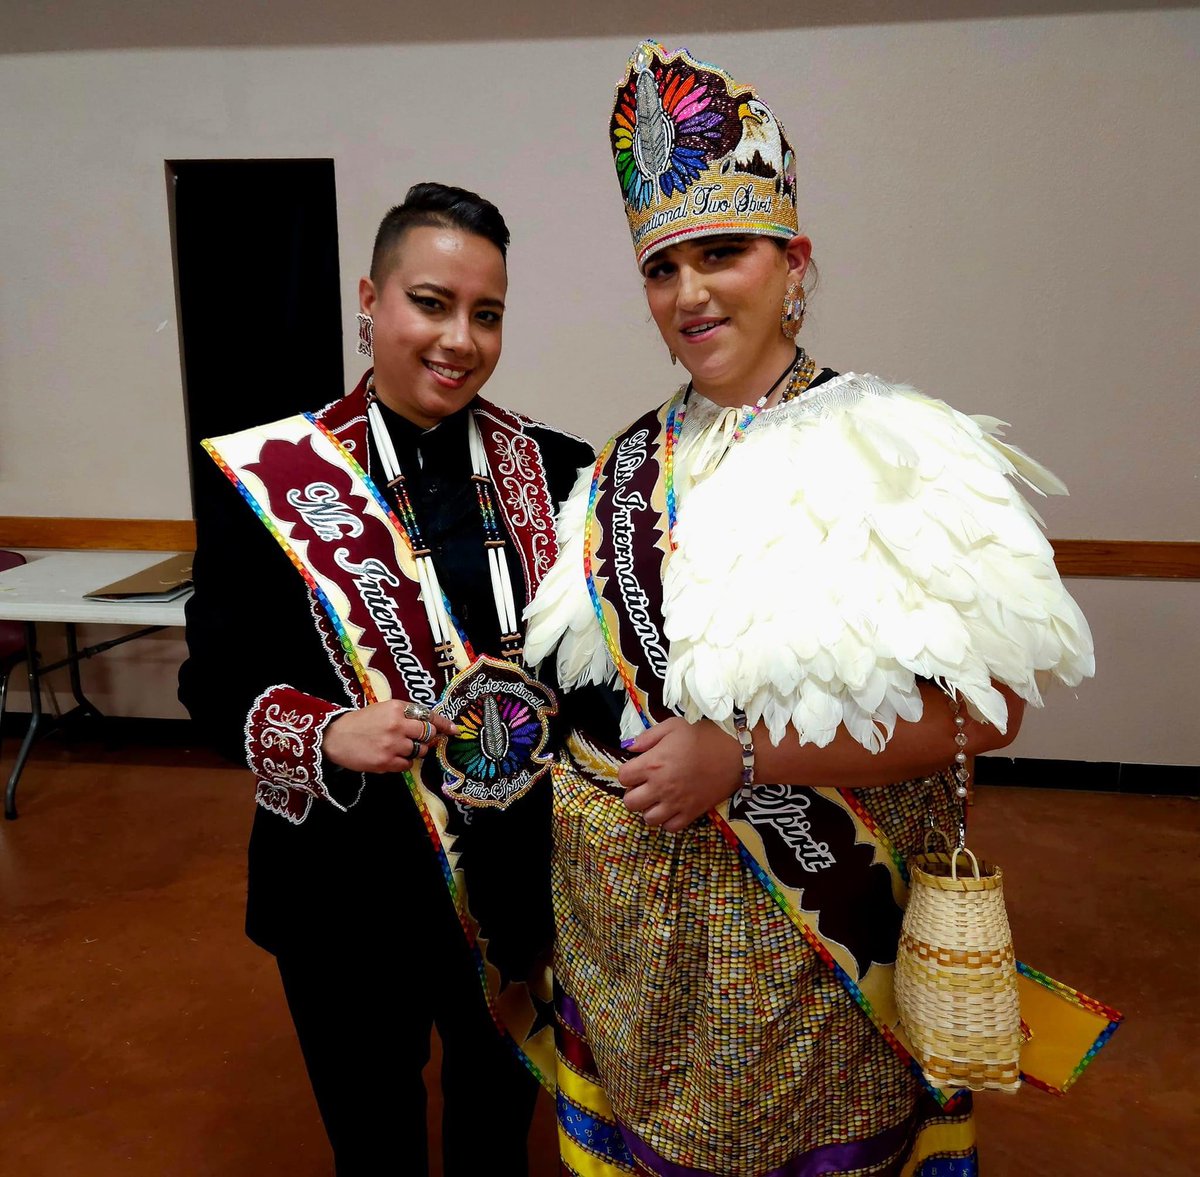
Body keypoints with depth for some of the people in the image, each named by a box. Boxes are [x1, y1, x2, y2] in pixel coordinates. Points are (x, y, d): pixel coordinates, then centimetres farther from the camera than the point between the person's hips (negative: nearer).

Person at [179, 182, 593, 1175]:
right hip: (349, 884, -1)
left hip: (522, 879, 2)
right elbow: (216, 680, -6)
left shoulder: (557, 472, -4)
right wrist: (324, 733, -24)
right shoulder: (273, 479, -10)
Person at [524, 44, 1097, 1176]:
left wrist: (741, 755, -23)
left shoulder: (889, 453, -14)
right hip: (618, 910, 5)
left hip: (799, 920, -5)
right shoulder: (627, 465, 4)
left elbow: (985, 707, -19)